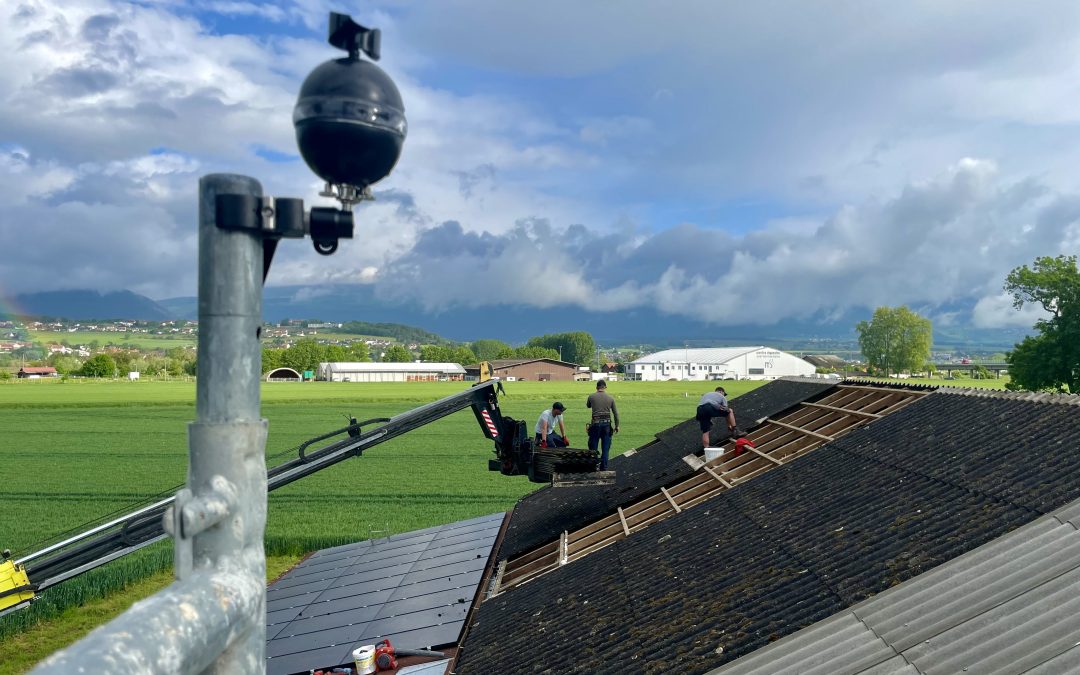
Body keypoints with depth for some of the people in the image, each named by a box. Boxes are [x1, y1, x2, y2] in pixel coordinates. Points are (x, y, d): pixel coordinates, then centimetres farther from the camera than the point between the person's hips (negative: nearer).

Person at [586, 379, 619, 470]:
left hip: (596, 424, -1)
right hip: (607, 424, 1)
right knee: (605, 447, 8)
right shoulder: (610, 398, 2)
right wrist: (617, 426, 15)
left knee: (593, 447, 7)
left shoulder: (591, 396, -2)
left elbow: (588, 406, 20)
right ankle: (604, 468, 9)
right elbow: (616, 413, 6)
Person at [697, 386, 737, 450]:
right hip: (710, 408, -5)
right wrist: (729, 425, 34)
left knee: (705, 432, 12)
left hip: (699, 410, 5)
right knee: (730, 411, 14)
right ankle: (734, 431, 16)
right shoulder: (722, 397, 26)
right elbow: (726, 411, 26)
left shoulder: (706, 394, 41)